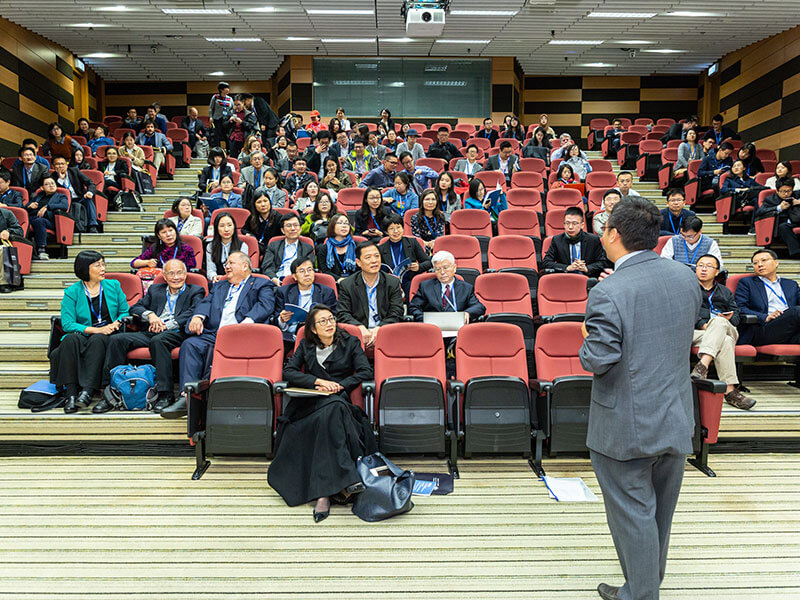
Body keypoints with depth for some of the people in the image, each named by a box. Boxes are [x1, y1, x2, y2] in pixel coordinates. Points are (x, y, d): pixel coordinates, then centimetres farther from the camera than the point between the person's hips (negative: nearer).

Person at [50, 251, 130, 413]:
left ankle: (87, 391, -43)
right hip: (83, 335, 0)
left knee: (97, 340, -34)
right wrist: (96, 329, -17)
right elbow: (67, 324, -5)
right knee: (71, 339, -33)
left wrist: (116, 323, -10)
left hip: (108, 337, 0)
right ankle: (71, 393, -38)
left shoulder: (113, 286, 12)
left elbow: (125, 312, 13)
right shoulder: (72, 292, 4)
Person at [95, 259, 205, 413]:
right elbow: (134, 308, 19)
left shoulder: (195, 291, 14)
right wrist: (150, 315, -4)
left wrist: (166, 325, -14)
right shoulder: (154, 289, 27)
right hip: (150, 332, 5)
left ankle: (165, 394, -34)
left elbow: (193, 313, -6)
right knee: (117, 340, -18)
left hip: (176, 333, -5)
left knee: (157, 340, -37)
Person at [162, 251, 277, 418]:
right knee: (190, 344, -24)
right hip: (213, 334, 5)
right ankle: (186, 397, -31)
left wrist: (247, 321, -21)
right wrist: (198, 316, -7)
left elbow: (265, 305, -2)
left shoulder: (262, 285, 17)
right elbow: (206, 302, 18)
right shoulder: (218, 286, 34)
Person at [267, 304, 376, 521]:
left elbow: (366, 372, 3)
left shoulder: (350, 342, 15)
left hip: (340, 400, 0)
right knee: (333, 408, -36)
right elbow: (288, 372, 6)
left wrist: (338, 386, -8)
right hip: (310, 403, 0)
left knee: (329, 416, -37)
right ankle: (347, 478, -43)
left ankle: (323, 494, -42)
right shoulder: (306, 346, 19)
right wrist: (318, 381, -8)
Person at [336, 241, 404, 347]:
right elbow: (342, 314, 0)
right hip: (358, 333, 0)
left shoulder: (393, 282, 9)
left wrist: (379, 329, -18)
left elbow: (396, 313, 1)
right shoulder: (346, 285, 8)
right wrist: (360, 328, -21)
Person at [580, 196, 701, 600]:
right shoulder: (687, 278, -3)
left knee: (633, 513, 10)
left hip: (626, 427, -7)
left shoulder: (608, 293, -25)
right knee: (660, 512, 25)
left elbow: (598, 360, -23)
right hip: (677, 420, 7)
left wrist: (587, 342, -3)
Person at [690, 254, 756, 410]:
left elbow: (736, 316, 18)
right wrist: (703, 324, -13)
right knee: (725, 342, -35)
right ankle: (729, 390, -46)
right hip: (697, 331, -2)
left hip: (726, 329, 2)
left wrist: (729, 318, -7)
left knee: (719, 322, -37)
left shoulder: (725, 292, 32)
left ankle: (703, 364, -52)